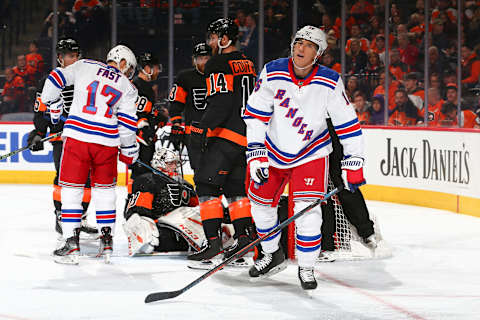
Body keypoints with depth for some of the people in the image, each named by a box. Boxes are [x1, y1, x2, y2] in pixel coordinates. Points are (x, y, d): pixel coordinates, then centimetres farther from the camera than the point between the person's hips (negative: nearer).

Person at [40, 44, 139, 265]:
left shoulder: (85, 66, 12)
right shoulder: (127, 87, 11)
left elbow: (56, 79, 9)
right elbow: (127, 123, 7)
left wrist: (53, 104, 24)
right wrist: (129, 151, 19)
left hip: (77, 136, -1)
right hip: (107, 141, 1)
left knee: (71, 188, 4)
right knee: (104, 188, 18)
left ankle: (71, 244, -2)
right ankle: (107, 241, 15)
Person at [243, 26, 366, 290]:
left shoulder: (330, 83, -17)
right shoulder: (272, 73, -16)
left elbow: (348, 124, -10)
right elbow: (255, 114, -10)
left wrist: (353, 165, -13)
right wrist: (256, 154, -15)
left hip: (310, 154, -2)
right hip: (273, 148, 2)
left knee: (307, 209, -16)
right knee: (261, 203, 10)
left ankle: (306, 268, 1)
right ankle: (273, 255, 34)